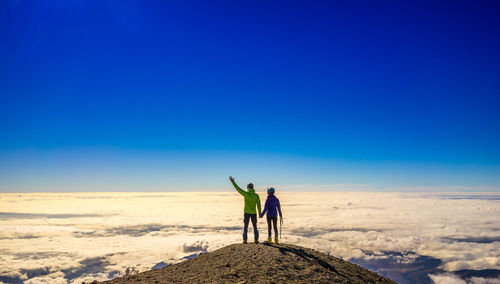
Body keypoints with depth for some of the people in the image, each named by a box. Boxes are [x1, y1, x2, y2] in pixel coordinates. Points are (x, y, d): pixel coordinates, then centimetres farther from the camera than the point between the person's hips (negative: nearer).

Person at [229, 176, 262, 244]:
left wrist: (233, 182, -11)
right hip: (253, 213, 2)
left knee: (245, 226, 5)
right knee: (254, 226, 12)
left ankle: (245, 240, 2)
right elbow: (258, 205, -3)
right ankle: (256, 239, 13)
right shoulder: (256, 195, -4)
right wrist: (260, 213, 4)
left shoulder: (246, 194, -12)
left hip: (246, 212, -2)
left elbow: (238, 189, -15)